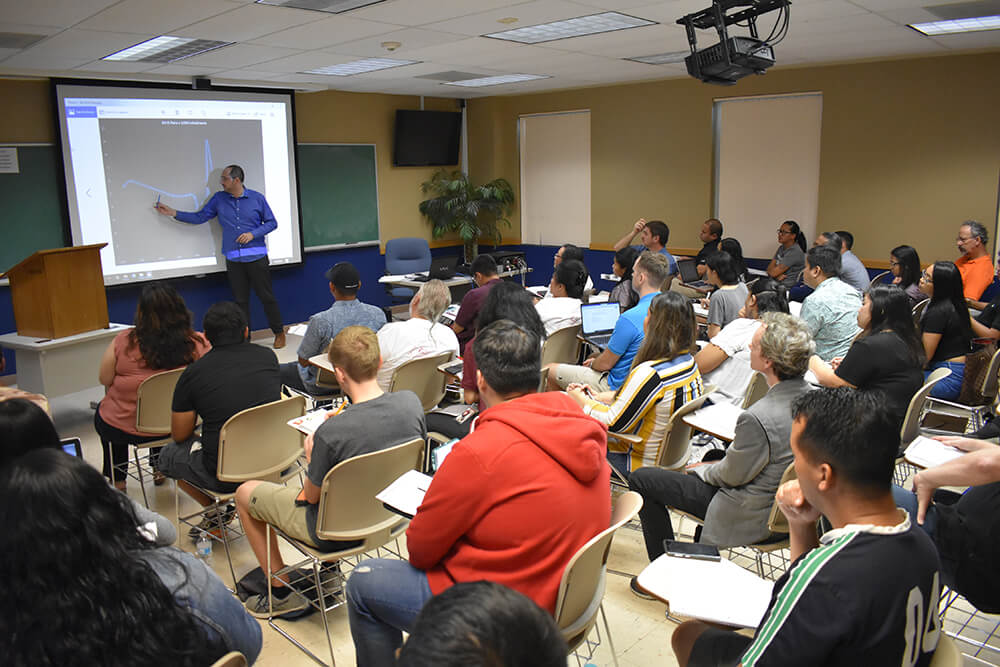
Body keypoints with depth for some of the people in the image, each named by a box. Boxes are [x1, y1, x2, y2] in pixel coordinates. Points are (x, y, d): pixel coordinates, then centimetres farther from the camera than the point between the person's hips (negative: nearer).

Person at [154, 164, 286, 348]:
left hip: (256, 257, -3)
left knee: (266, 297, 0)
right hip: (233, 259, 3)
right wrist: (173, 213, 4)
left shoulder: (257, 198, 0)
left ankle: (279, 333, 15)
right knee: (240, 300, 6)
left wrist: (253, 234, -10)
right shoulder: (218, 199, 8)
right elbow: (200, 217, 11)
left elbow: (271, 222, 3)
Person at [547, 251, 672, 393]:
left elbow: (605, 364, -18)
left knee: (549, 371, 2)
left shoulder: (629, 318, -30)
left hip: (617, 386, -9)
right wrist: (596, 359, 15)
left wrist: (592, 364, 6)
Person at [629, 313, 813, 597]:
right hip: (785, 504, 9)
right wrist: (716, 464, 11)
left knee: (641, 479, 0)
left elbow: (733, 475, -19)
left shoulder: (759, 417, -36)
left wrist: (701, 469, 1)